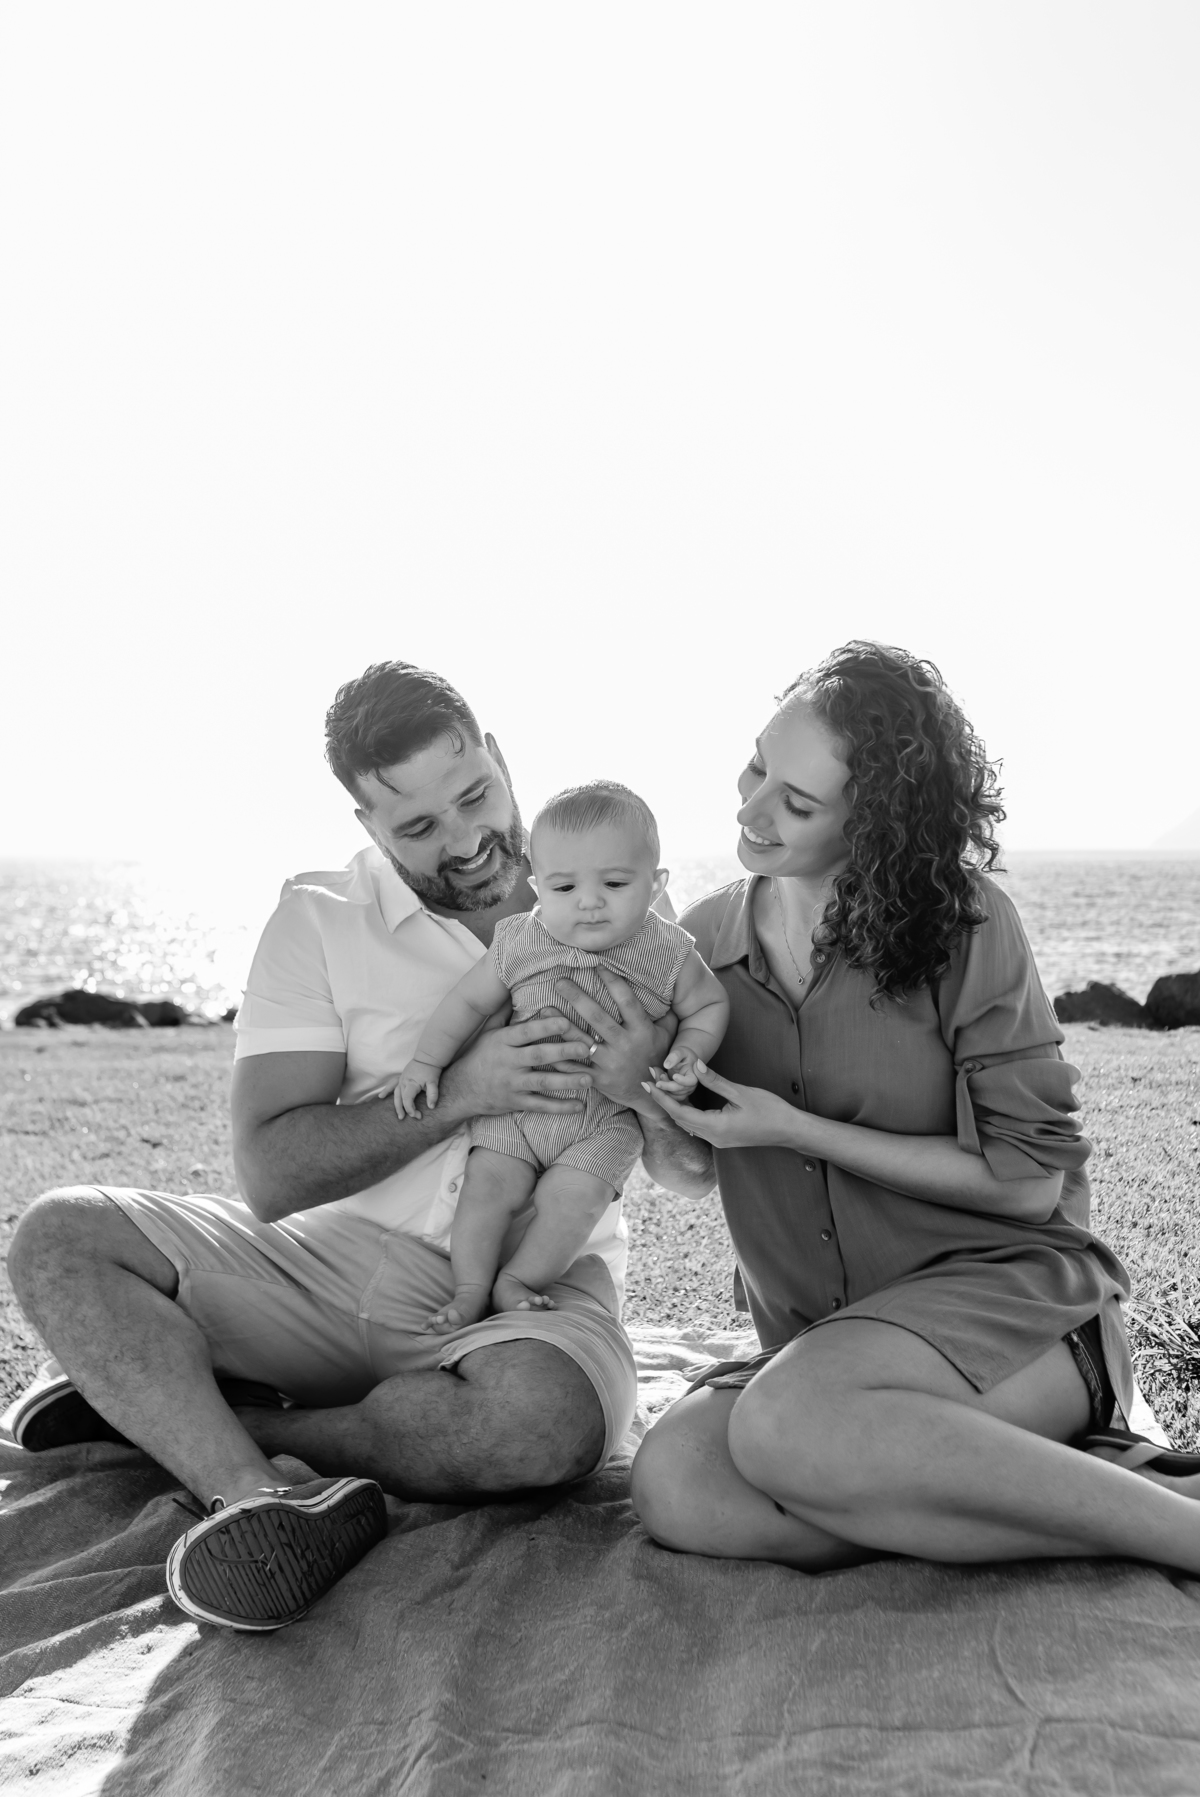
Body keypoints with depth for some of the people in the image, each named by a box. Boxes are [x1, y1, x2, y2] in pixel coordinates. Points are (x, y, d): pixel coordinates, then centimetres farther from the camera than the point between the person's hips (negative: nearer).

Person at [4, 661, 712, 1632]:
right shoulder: (321, 920, 1)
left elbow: (700, 1164, 2)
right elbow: (271, 1176, -8)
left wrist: (641, 1088, -21)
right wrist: (455, 1093, -20)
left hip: (531, 1292, 0)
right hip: (334, 1258, 1)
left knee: (542, 1419, -36)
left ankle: (154, 1392, -16)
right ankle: (257, 1495, -32)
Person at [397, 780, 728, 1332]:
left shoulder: (668, 955, -10)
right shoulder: (519, 943, -7)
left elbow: (709, 1004, 5)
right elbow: (469, 1001, 4)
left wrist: (688, 1052, -12)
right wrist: (426, 1061, 2)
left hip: (607, 1118, -2)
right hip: (514, 1103, 2)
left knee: (572, 1196, -19)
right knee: (488, 1184, -11)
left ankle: (515, 1282, 0)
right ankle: (471, 1290, 4)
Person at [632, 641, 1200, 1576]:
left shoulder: (965, 922, -9)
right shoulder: (707, 939, 4)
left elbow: (1028, 1179, -9)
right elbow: (693, 1171, 12)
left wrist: (795, 1131, -14)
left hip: (1009, 1289, -4)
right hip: (822, 1341, 5)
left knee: (785, 1423, -35)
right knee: (674, 1482, -26)